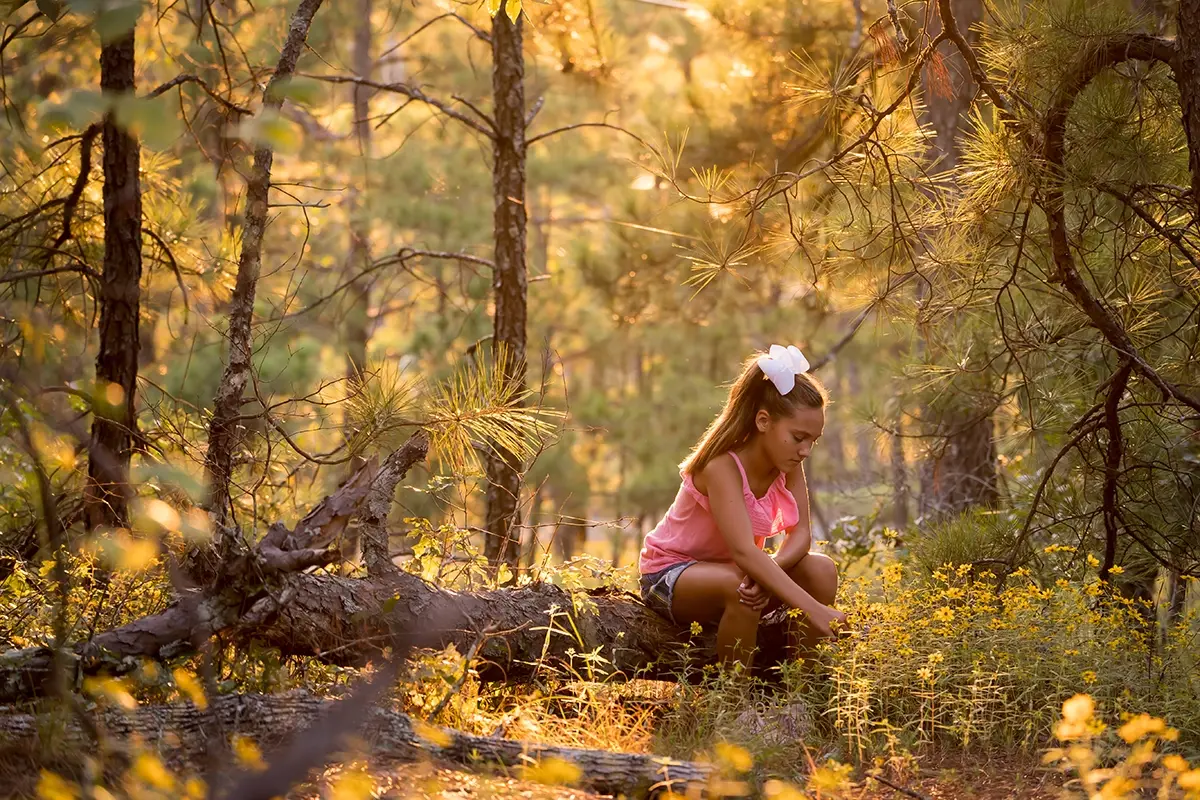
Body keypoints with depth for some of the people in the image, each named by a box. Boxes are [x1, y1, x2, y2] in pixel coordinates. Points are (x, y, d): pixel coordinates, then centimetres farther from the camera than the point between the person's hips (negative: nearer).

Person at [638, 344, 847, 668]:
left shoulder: (788, 465, -7)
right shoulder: (723, 467, -30)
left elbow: (799, 533, -13)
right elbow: (744, 551, -42)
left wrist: (771, 568, -37)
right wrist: (814, 609, -48)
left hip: (731, 568, 7)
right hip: (669, 574, -7)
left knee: (822, 569, -15)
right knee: (741, 588, -38)